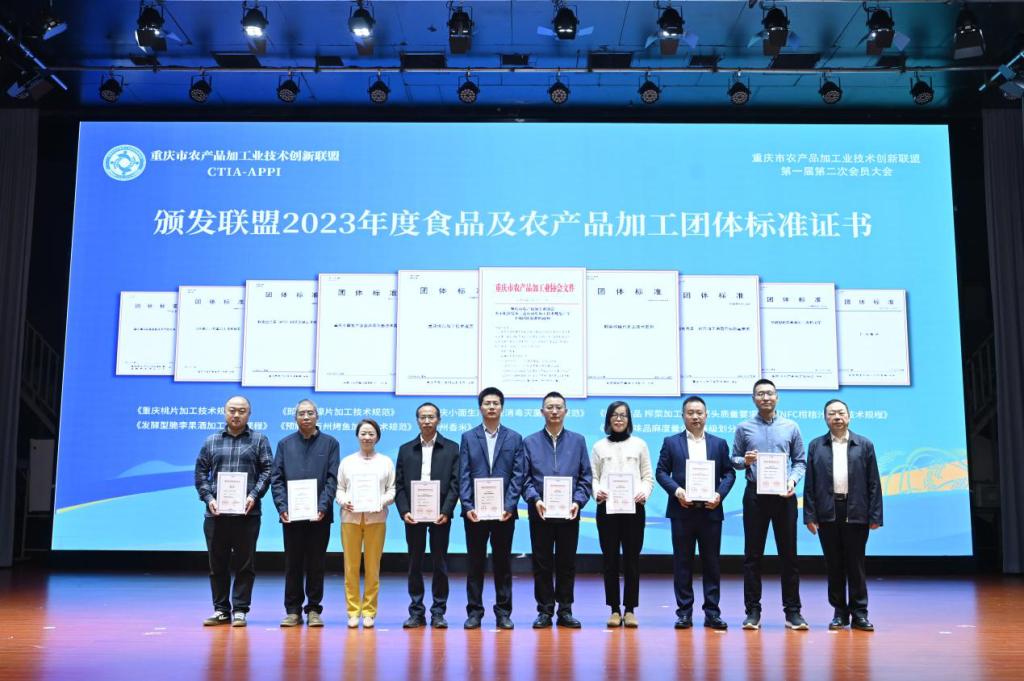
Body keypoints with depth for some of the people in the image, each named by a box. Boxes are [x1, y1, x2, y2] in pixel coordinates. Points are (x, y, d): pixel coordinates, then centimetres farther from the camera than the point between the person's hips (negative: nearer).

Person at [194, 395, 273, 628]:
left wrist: (254, 495, -12)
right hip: (216, 513, 2)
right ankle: (221, 610, 18)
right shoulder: (211, 441, 12)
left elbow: (266, 471, 1)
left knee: (244, 564, 2)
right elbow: (201, 472, 10)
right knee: (217, 564, 8)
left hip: (247, 513, -2)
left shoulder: (259, 440, 7)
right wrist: (208, 498, -4)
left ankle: (240, 610, 11)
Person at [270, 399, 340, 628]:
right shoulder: (285, 444, 10)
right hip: (291, 514, 1)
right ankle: (293, 610, 14)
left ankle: (314, 610, 14)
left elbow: (332, 479, -2)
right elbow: (276, 479, 4)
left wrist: (323, 507, -13)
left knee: (316, 564, 5)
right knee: (293, 564, 7)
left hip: (319, 514, -1)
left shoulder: (330, 443, 5)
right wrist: (282, 507, -8)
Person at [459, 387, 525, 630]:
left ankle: (503, 612, 14)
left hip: (504, 511, 0)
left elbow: (518, 475, 0)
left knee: (503, 562, 7)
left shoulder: (514, 438, 6)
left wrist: (510, 506, -11)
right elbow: (464, 476, 1)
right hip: (475, 511, 0)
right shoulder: (468, 438, 7)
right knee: (475, 562, 5)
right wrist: (468, 506, -10)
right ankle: (474, 611, 13)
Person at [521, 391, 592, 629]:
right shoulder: (530, 442, 6)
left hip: (569, 513, 1)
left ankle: (565, 611, 15)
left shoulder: (578, 441, 8)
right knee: (542, 563, 4)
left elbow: (585, 476, 4)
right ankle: (544, 611, 13)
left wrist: (578, 502, -10)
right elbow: (524, 478, 1)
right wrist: (535, 499, -14)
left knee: (567, 563, 6)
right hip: (540, 512, -1)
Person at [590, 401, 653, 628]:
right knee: (610, 559, 2)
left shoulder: (639, 444, 10)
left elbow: (648, 476, 8)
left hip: (634, 507, 0)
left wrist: (644, 493, -11)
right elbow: (593, 476, 8)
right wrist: (597, 492, -12)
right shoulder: (599, 446, 11)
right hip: (606, 507, 1)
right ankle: (614, 609, 10)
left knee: (632, 558, 1)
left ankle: (630, 609, 8)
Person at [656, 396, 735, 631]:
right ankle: (684, 612, 10)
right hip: (682, 510, -1)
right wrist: (676, 490, -13)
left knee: (711, 562, 5)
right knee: (682, 562, 3)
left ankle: (712, 613, 11)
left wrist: (720, 494, -9)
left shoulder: (719, 443, 10)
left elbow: (729, 473, 7)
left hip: (710, 510, 1)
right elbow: (661, 472, 3)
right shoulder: (671, 442, 7)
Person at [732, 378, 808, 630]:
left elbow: (800, 460, 8)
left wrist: (793, 479, -10)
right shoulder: (744, 428, 5)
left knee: (788, 553, 4)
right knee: (752, 554, 2)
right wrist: (745, 461, -14)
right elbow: (734, 460, 7)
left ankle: (792, 611, 12)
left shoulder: (790, 427, 7)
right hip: (755, 495, 0)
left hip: (784, 495, 1)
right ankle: (753, 611, 9)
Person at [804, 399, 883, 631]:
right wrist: (809, 515, -3)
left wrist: (875, 516, -4)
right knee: (833, 564, 6)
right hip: (827, 513, 1)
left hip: (856, 513, -1)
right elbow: (809, 484, 4)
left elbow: (874, 483, 3)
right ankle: (839, 612, 15)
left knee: (856, 564, 3)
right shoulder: (816, 445, 7)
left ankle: (859, 613, 10)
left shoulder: (865, 445, 6)